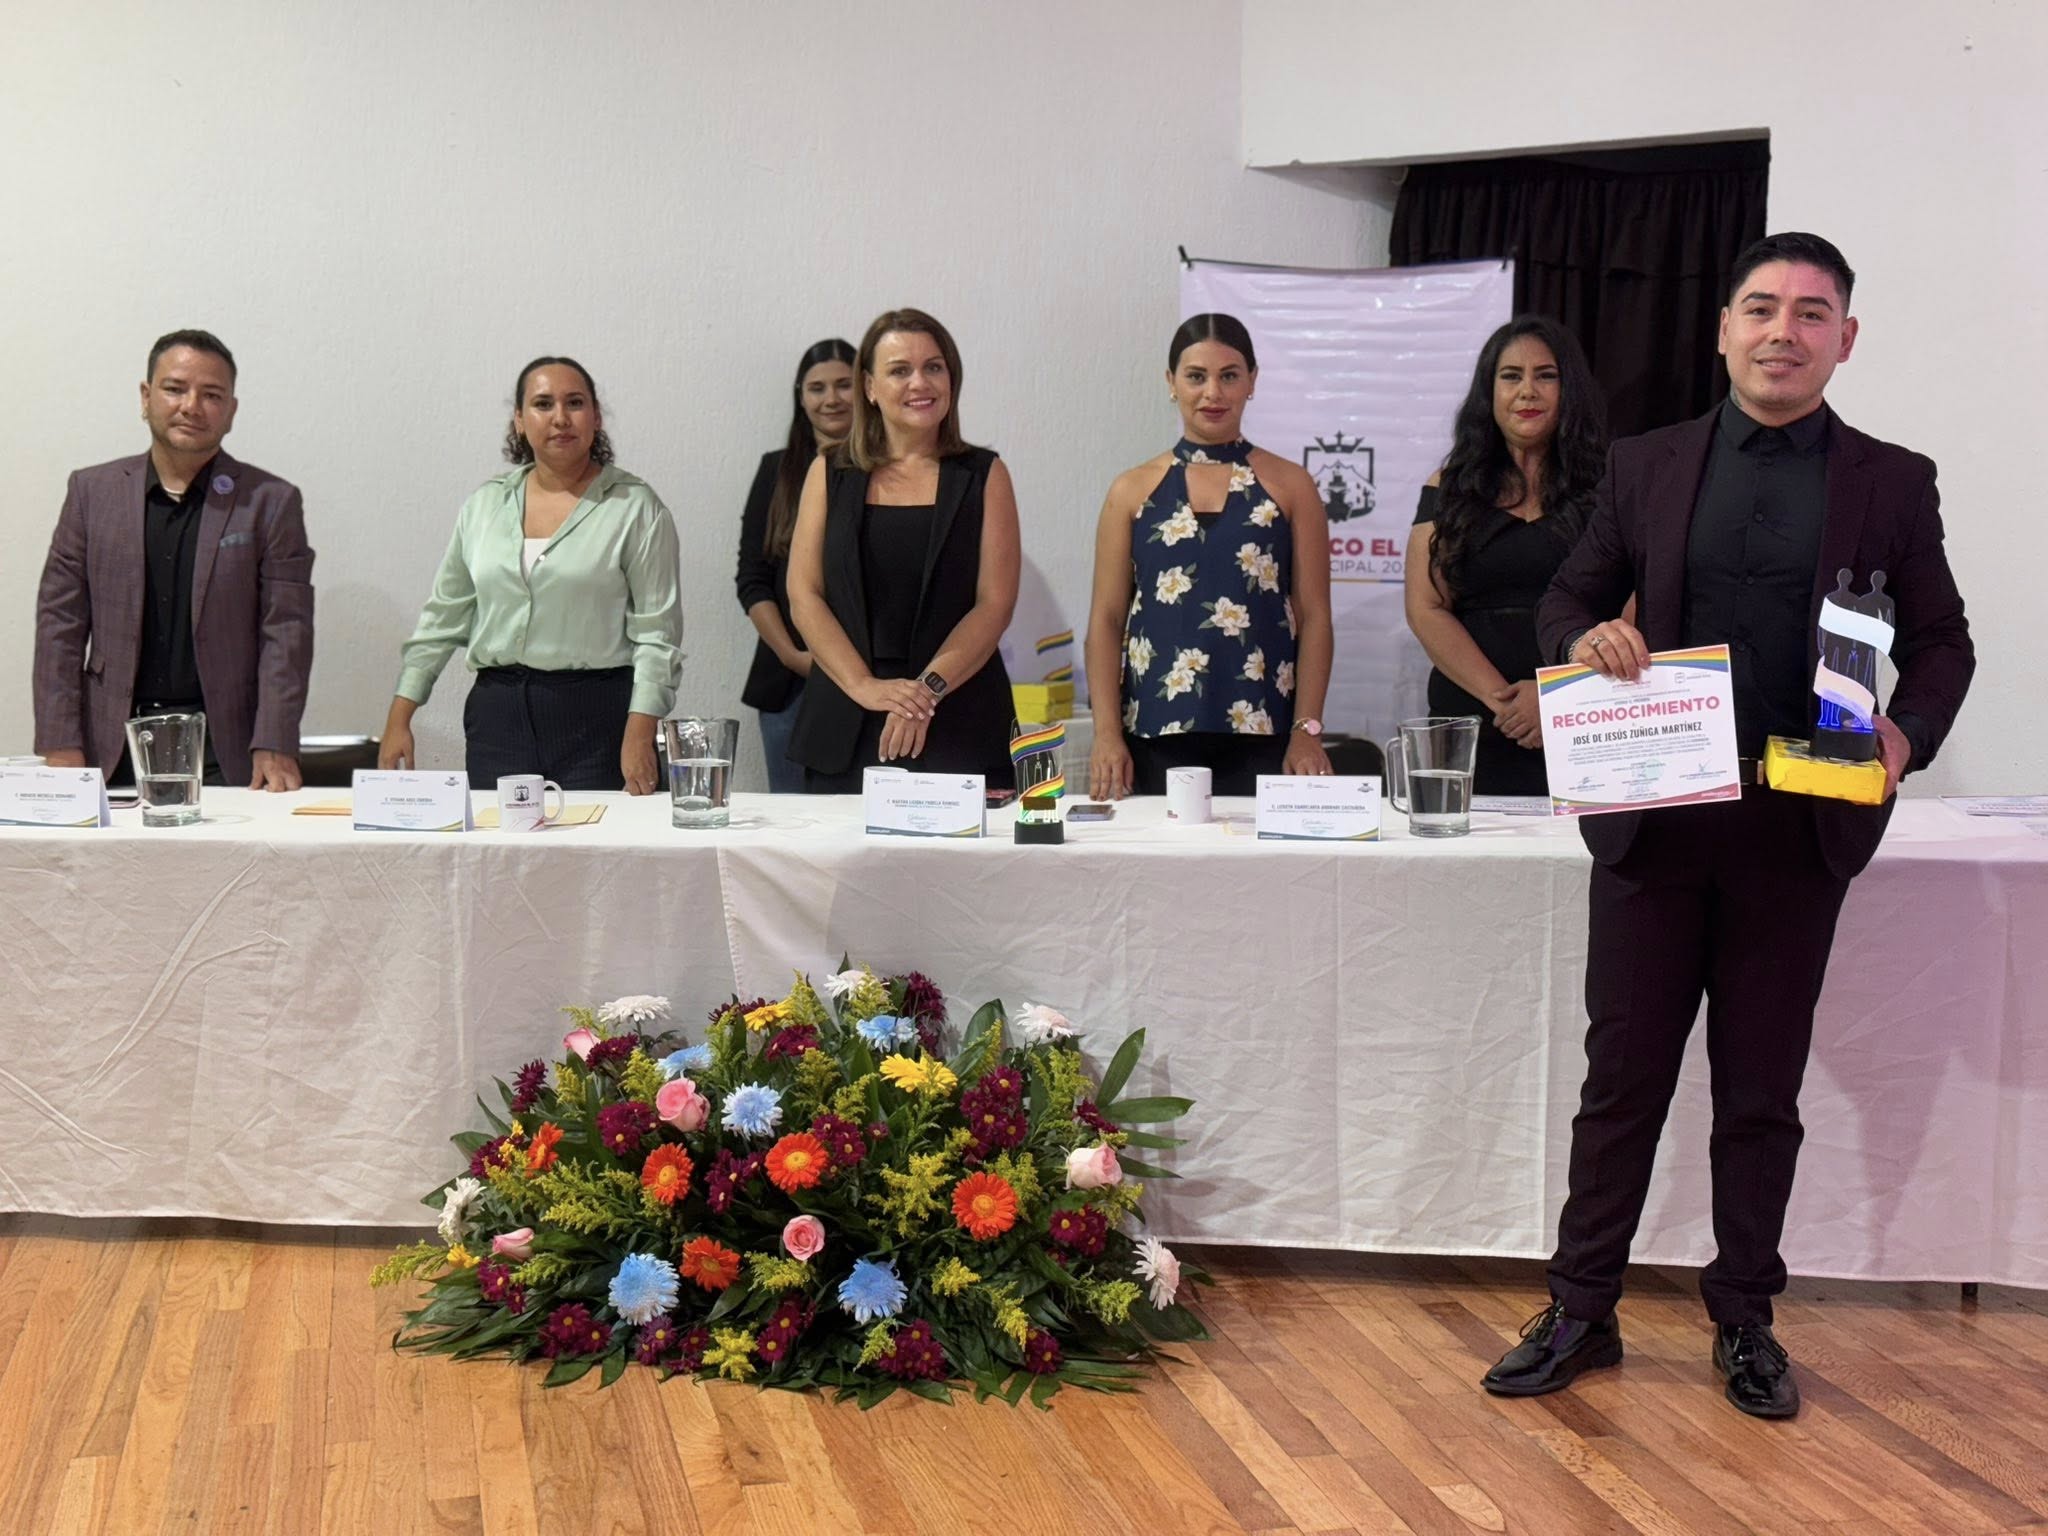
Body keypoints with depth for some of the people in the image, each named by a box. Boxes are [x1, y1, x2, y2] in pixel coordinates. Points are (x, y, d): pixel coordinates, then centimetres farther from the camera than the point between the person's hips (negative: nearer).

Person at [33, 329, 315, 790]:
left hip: (226, 752, -1)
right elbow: (60, 622, 8)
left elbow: (286, 632, -2)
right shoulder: (91, 492, 9)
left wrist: (273, 748, -12)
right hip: (114, 749, 2)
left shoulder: (271, 502, 3)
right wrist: (60, 745, -1)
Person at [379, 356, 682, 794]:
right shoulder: (485, 503, 11)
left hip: (596, 715, -3)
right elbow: (443, 617, 14)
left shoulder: (635, 507, -2)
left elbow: (656, 631, -5)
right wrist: (399, 716, 10)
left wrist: (639, 735, -13)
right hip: (497, 712, 4)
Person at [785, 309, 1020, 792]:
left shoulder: (983, 476, 7)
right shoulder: (830, 474, 10)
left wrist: (930, 688, -15)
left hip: (958, 726, -1)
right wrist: (866, 687, -11)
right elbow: (804, 596, 2)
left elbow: (995, 603, -2)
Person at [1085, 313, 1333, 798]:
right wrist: (1107, 732, -4)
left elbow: (1314, 616, 5)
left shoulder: (1291, 486, 8)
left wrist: (1307, 730, -4)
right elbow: (1106, 618, 6)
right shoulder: (1133, 491, 9)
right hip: (1155, 739, 1)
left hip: (1262, 739, 0)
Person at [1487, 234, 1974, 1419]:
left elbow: (1942, 641, 7)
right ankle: (1583, 1312, 20)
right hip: (1654, 820, 1)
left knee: (1762, 1090, 11)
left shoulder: (1893, 483, 4)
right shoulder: (1648, 466, 6)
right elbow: (1568, 599, 11)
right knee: (1622, 1078, 7)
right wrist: (1588, 638, -13)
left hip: (1799, 830, 0)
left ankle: (1746, 1321, 27)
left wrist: (1908, 733, -13)